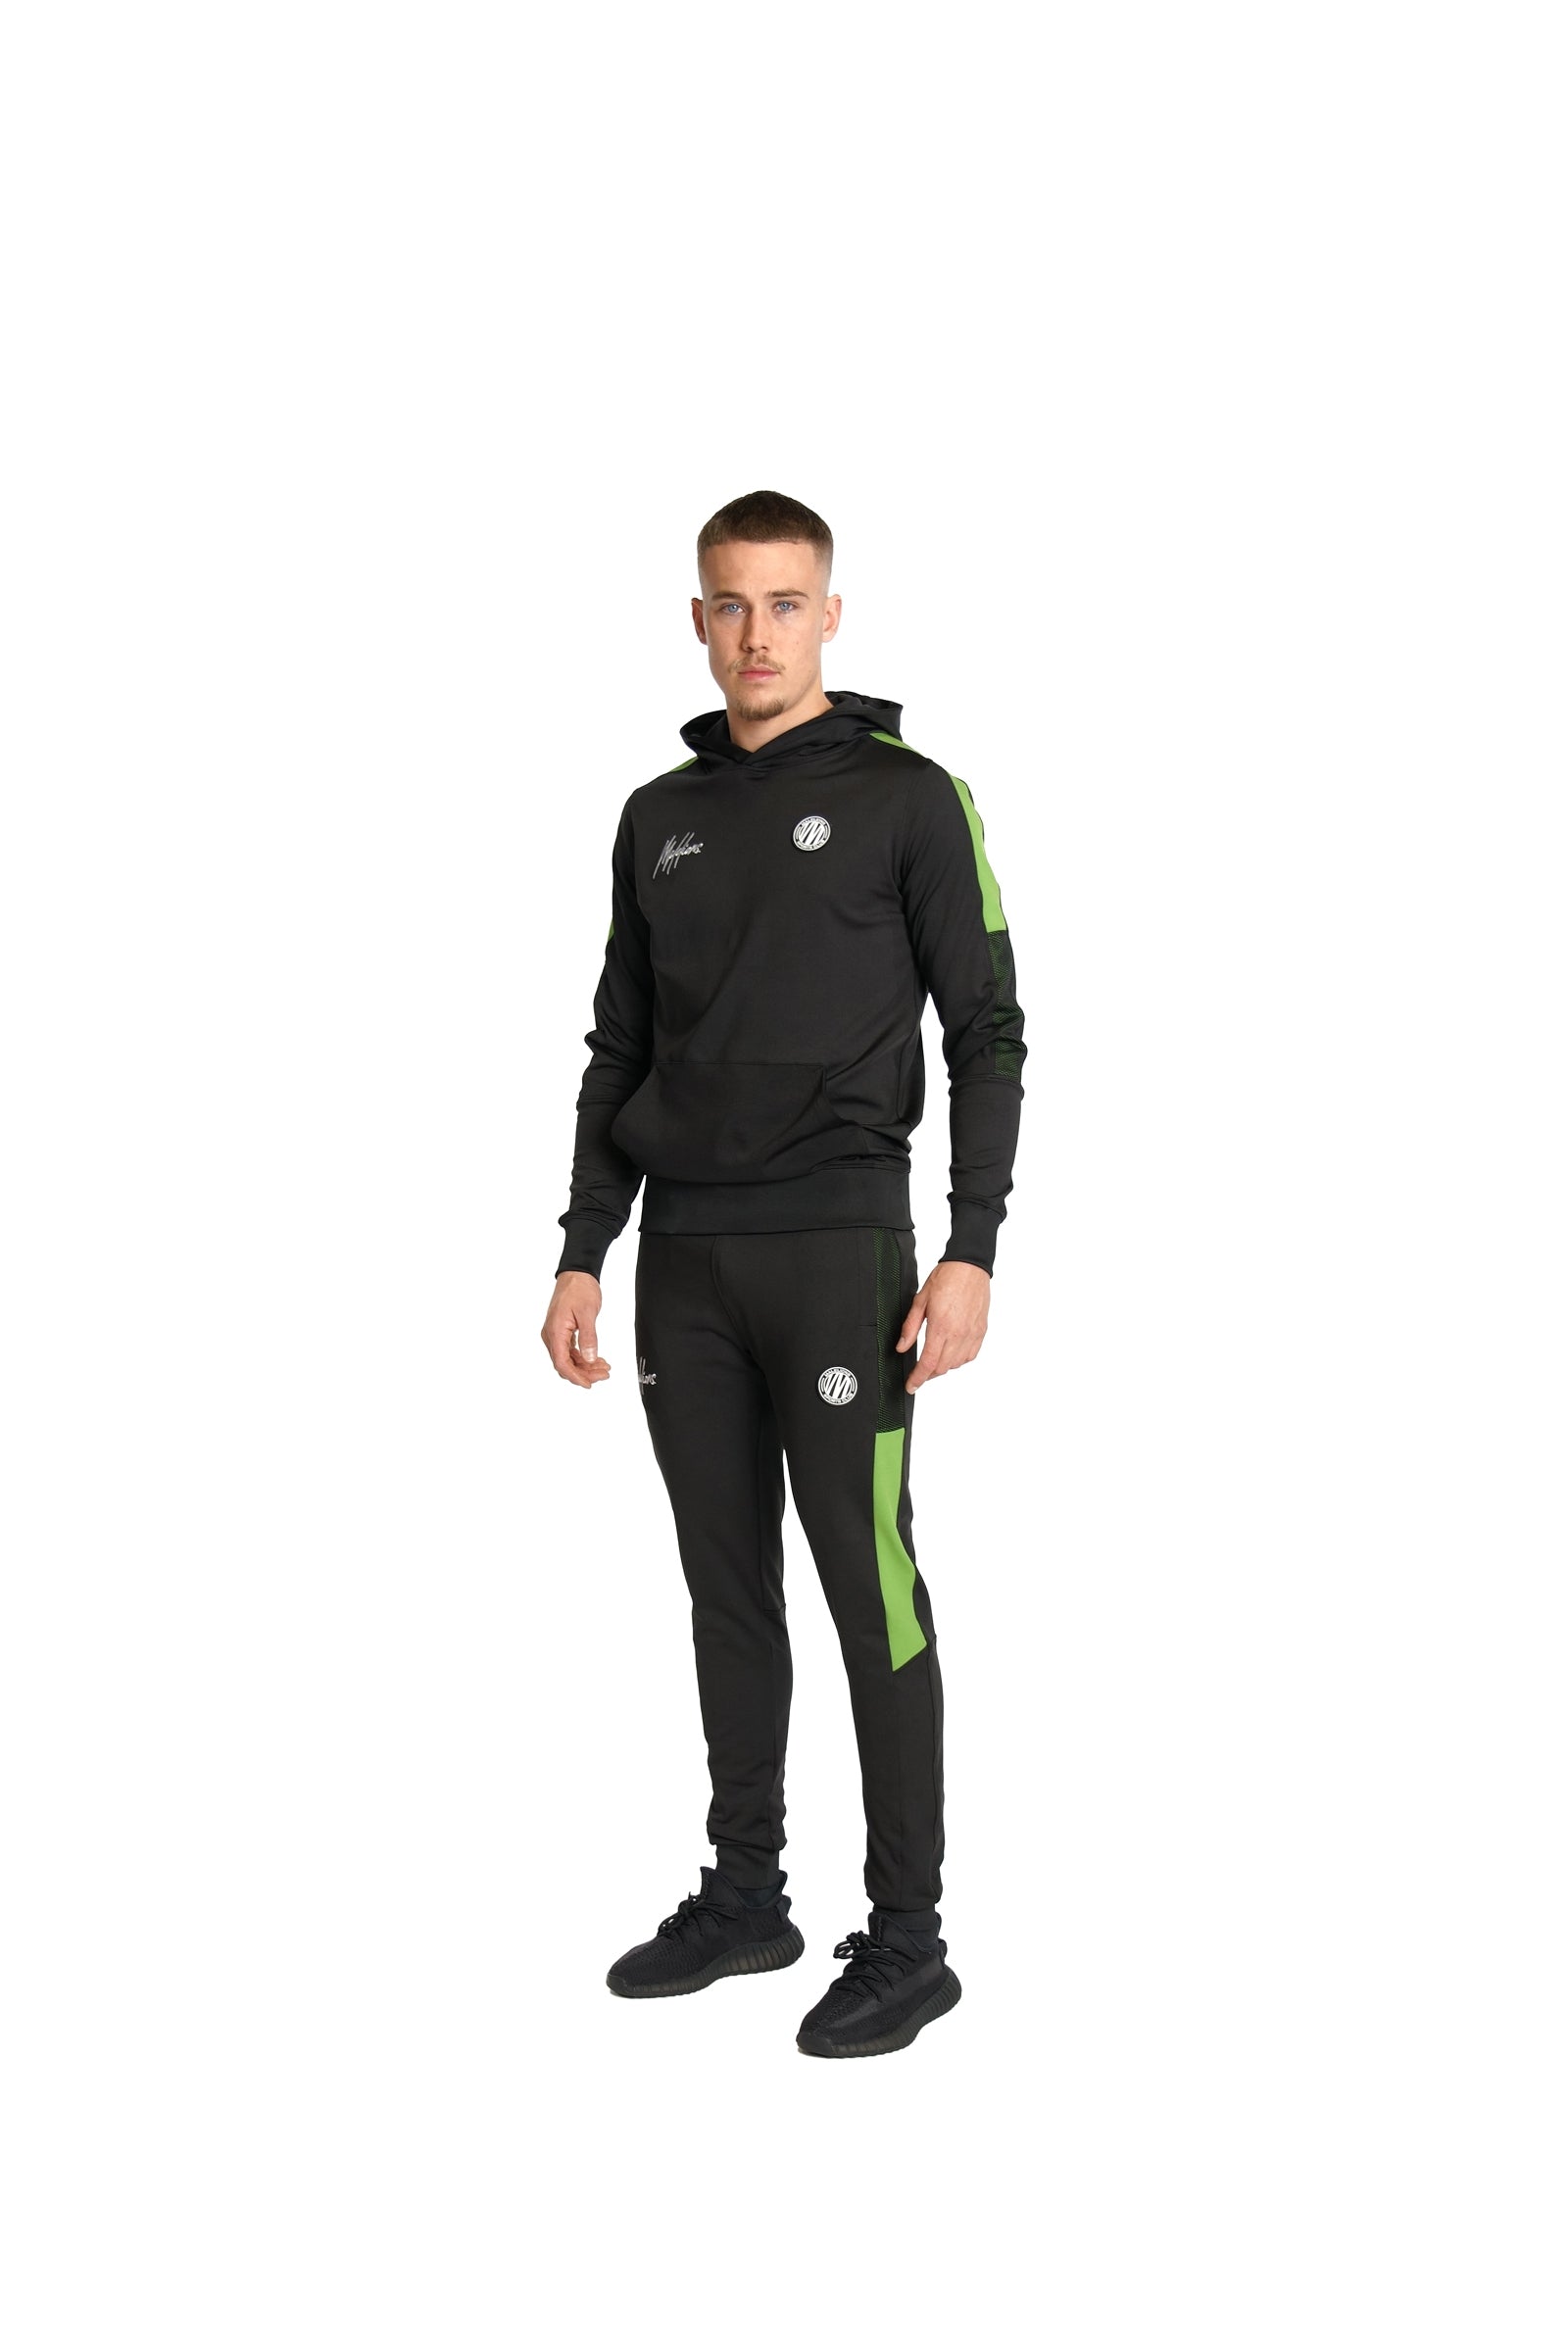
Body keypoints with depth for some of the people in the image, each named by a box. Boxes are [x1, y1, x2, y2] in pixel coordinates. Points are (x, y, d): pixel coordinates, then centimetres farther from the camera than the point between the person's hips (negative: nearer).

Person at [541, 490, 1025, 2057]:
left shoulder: (908, 798, -3)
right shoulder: (659, 819, 12)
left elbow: (987, 1033, -6)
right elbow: (621, 1051, 15)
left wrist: (971, 1252, -14)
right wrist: (583, 1255, 10)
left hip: (837, 1248, -5)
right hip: (685, 1256, 6)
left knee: (869, 1586, -3)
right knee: (725, 1583, 12)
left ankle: (907, 1938, 8)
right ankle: (745, 1895, 25)